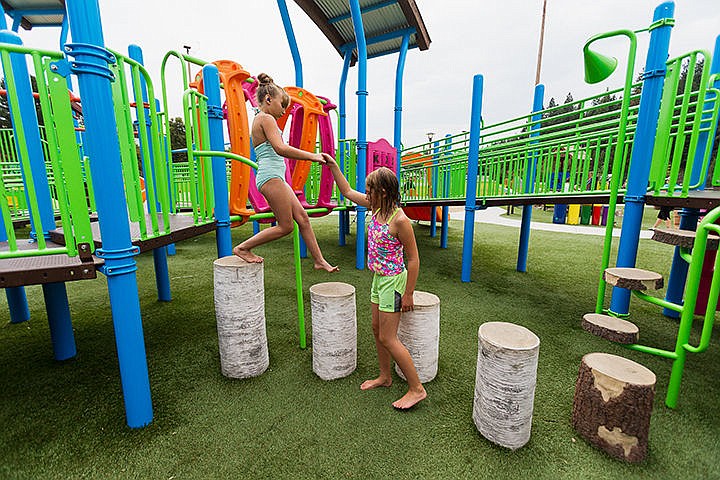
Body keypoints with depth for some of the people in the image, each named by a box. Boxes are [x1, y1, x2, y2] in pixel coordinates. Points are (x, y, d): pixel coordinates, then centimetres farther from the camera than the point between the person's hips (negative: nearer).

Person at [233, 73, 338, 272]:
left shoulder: (260, 120, 24)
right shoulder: (266, 118, -7)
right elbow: (280, 148, -23)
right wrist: (312, 156, -24)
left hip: (274, 177, 10)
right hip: (271, 176, -10)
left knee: (302, 217, 6)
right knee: (285, 226, -3)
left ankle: (319, 260, 12)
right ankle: (243, 248, 9)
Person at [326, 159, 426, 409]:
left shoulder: (399, 220, -23)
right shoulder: (377, 208, 0)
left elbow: (413, 260, -19)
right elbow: (347, 191, 11)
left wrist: (408, 294, -15)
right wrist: (333, 166, 7)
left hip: (393, 281, -9)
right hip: (379, 278, 9)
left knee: (387, 338, 0)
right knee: (377, 329, 18)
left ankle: (417, 389, 16)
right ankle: (385, 377, 37)